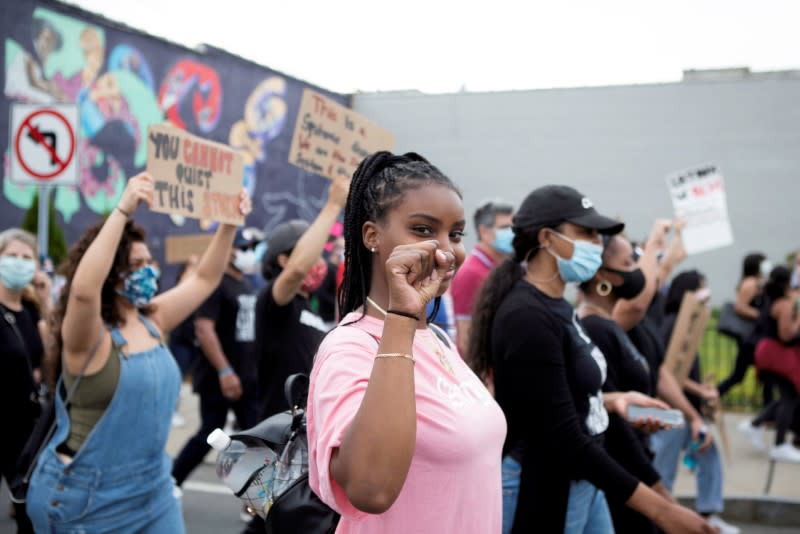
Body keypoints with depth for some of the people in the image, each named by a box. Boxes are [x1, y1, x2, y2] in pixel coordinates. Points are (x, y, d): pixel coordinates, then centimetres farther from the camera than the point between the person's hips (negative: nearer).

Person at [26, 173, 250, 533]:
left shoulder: (152, 320, 3)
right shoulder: (88, 337, -17)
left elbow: (205, 279, 11)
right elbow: (83, 290, -38)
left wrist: (229, 223, -1)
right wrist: (123, 210, -41)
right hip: (88, 496, -6)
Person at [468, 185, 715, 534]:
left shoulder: (557, 306, 7)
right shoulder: (527, 317, -23)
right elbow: (564, 439, -27)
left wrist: (611, 401, 3)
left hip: (582, 483, 9)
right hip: (541, 493, -9)